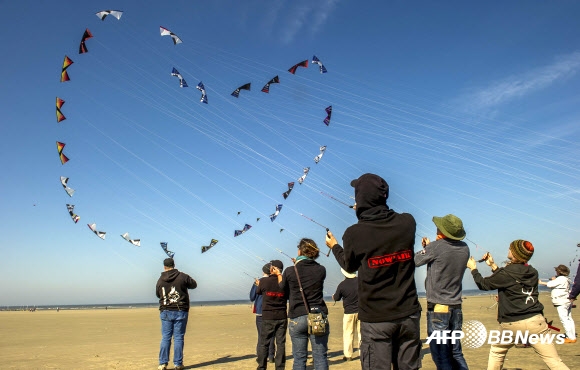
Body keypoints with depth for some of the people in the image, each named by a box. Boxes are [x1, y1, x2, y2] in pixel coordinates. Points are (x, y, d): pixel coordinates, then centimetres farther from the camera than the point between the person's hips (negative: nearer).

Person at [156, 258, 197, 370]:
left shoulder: (160, 280, 2)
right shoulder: (183, 276, -6)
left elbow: (158, 294, 15)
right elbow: (194, 285, 9)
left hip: (165, 312, 2)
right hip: (181, 311, -2)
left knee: (165, 338, 8)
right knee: (178, 338, 3)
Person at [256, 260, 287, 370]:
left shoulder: (264, 281, -10)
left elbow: (258, 292, 9)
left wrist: (259, 284, 31)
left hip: (268, 317, -2)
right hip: (282, 317, 2)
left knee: (264, 343, 8)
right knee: (281, 343, 7)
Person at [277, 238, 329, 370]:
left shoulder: (290, 271, -5)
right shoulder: (321, 270, -1)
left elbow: (284, 290, 10)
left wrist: (278, 274, 26)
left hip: (297, 318, -1)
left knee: (299, 358, 8)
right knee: (320, 357, 4)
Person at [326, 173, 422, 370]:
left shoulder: (354, 233, -13)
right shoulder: (407, 222, -5)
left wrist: (334, 246, 23)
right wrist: (368, 212, 26)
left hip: (376, 319, -3)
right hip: (408, 314, 3)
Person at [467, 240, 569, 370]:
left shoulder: (506, 272, -7)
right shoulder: (533, 272, 10)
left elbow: (483, 284, 5)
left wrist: (473, 268, 19)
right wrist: (493, 265, 28)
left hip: (512, 325, -3)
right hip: (536, 322, 4)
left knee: (496, 352, 21)